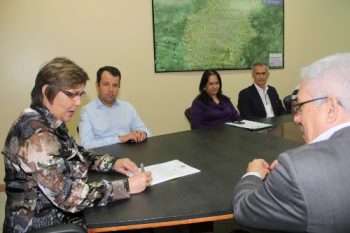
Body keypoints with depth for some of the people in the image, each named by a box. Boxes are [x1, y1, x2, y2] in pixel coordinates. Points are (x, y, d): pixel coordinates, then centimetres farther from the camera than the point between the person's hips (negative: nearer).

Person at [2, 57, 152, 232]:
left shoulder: (50, 123, 2)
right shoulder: (35, 134, -27)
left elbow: (76, 155, 14)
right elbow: (68, 196, -30)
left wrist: (112, 163, -2)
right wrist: (126, 186, -25)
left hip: (60, 213, 8)